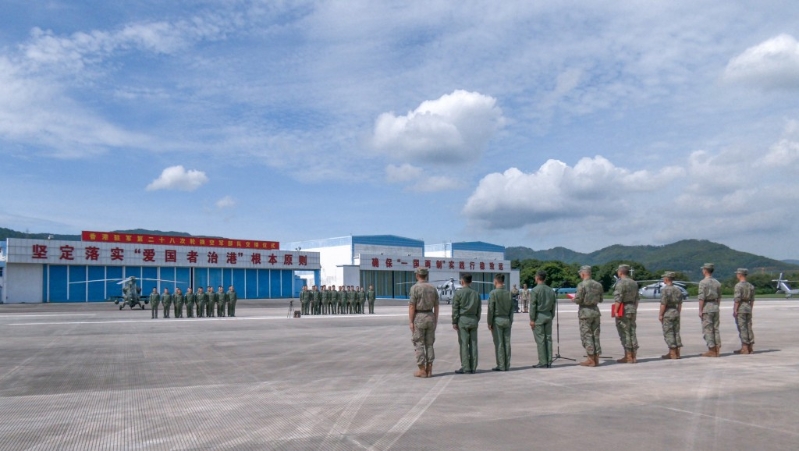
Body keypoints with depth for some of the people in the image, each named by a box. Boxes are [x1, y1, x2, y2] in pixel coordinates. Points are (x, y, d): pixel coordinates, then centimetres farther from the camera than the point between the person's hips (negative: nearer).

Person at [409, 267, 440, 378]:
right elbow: (436, 306, 8)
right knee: (429, 344, 10)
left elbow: (412, 306, -13)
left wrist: (411, 322, -11)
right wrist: (435, 321, 14)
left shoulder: (415, 288, -10)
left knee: (419, 345, 1)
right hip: (430, 317, 5)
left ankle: (422, 371, 2)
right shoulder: (433, 288, 6)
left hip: (418, 318, -5)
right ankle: (429, 370, 10)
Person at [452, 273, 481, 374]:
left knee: (463, 344, -3)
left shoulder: (458, 293, -5)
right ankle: (473, 368, 6)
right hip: (473, 320, 4)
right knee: (473, 344, 4)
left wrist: (454, 322, -3)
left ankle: (465, 367, -4)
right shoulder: (476, 294, 10)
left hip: (462, 320, -4)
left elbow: (455, 309, -6)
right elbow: (479, 309, 11)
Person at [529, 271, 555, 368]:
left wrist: (532, 319, -9)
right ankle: (549, 361, 9)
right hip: (548, 316, 6)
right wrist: (551, 317, 17)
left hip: (538, 316, -6)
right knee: (548, 339, 7)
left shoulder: (534, 290, -10)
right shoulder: (551, 290, 9)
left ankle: (543, 362, -3)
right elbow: (553, 305, 11)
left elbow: (533, 306, -11)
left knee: (540, 340, -4)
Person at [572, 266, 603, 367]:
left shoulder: (582, 285, -14)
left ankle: (590, 360, 1)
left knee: (586, 336, 0)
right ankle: (596, 359, 15)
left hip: (585, 312, -6)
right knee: (595, 335, 12)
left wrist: (573, 299, 4)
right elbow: (600, 299, 11)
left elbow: (578, 300, -16)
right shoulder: (598, 284, 5)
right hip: (595, 311, 6)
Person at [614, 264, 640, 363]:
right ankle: (634, 356, 12)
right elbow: (637, 298, 17)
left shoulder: (621, 283, -13)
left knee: (624, 333, -3)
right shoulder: (634, 283, 13)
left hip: (623, 310, -8)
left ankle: (628, 357, -2)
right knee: (632, 332, 10)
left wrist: (616, 311, -16)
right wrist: (634, 310, 21)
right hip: (632, 309, 8)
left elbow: (618, 299, -19)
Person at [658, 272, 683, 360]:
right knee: (676, 332, 11)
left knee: (668, 333, -2)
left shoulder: (664, 289, -14)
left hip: (667, 313, -7)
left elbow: (663, 304, -17)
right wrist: (678, 314, 18)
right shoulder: (677, 290, 9)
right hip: (676, 312, 7)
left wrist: (660, 315, -11)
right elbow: (680, 304, 11)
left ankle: (672, 353, -2)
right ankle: (677, 353, 14)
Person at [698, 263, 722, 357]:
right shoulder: (717, 282, 10)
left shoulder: (703, 282, -12)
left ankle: (711, 351, -2)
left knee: (707, 329, -2)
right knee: (715, 329, 10)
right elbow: (719, 297, 14)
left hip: (706, 308, -7)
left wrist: (700, 311, -12)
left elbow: (701, 298, -16)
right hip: (715, 307, 7)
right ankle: (717, 350, 11)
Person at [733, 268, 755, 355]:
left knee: (742, 328, -5)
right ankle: (750, 348, 11)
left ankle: (744, 348, -5)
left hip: (740, 308, -7)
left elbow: (737, 299, -17)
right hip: (748, 308, 7)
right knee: (749, 328, 9)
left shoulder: (738, 285, -12)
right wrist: (750, 310, 19)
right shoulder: (750, 286, 11)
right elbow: (752, 300, 13)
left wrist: (735, 311, -14)